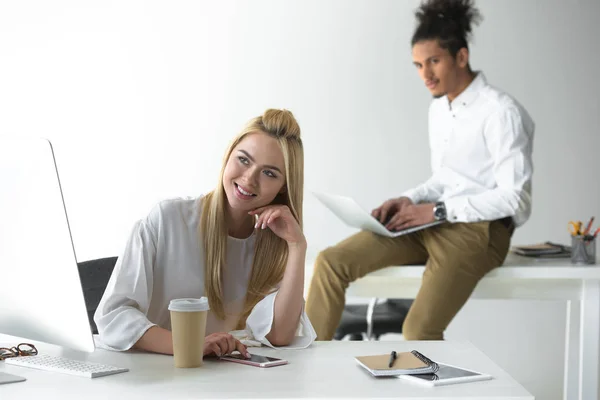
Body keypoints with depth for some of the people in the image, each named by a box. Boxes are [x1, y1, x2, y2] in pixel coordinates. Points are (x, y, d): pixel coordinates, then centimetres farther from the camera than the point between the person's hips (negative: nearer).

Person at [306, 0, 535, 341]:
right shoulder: (439, 109, 13)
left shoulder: (501, 112, -12)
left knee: (419, 330, -24)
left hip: (480, 232, -8)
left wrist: (438, 210, -16)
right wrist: (409, 201, 1)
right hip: (436, 222, 8)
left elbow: (515, 198, -16)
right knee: (332, 262, -8)